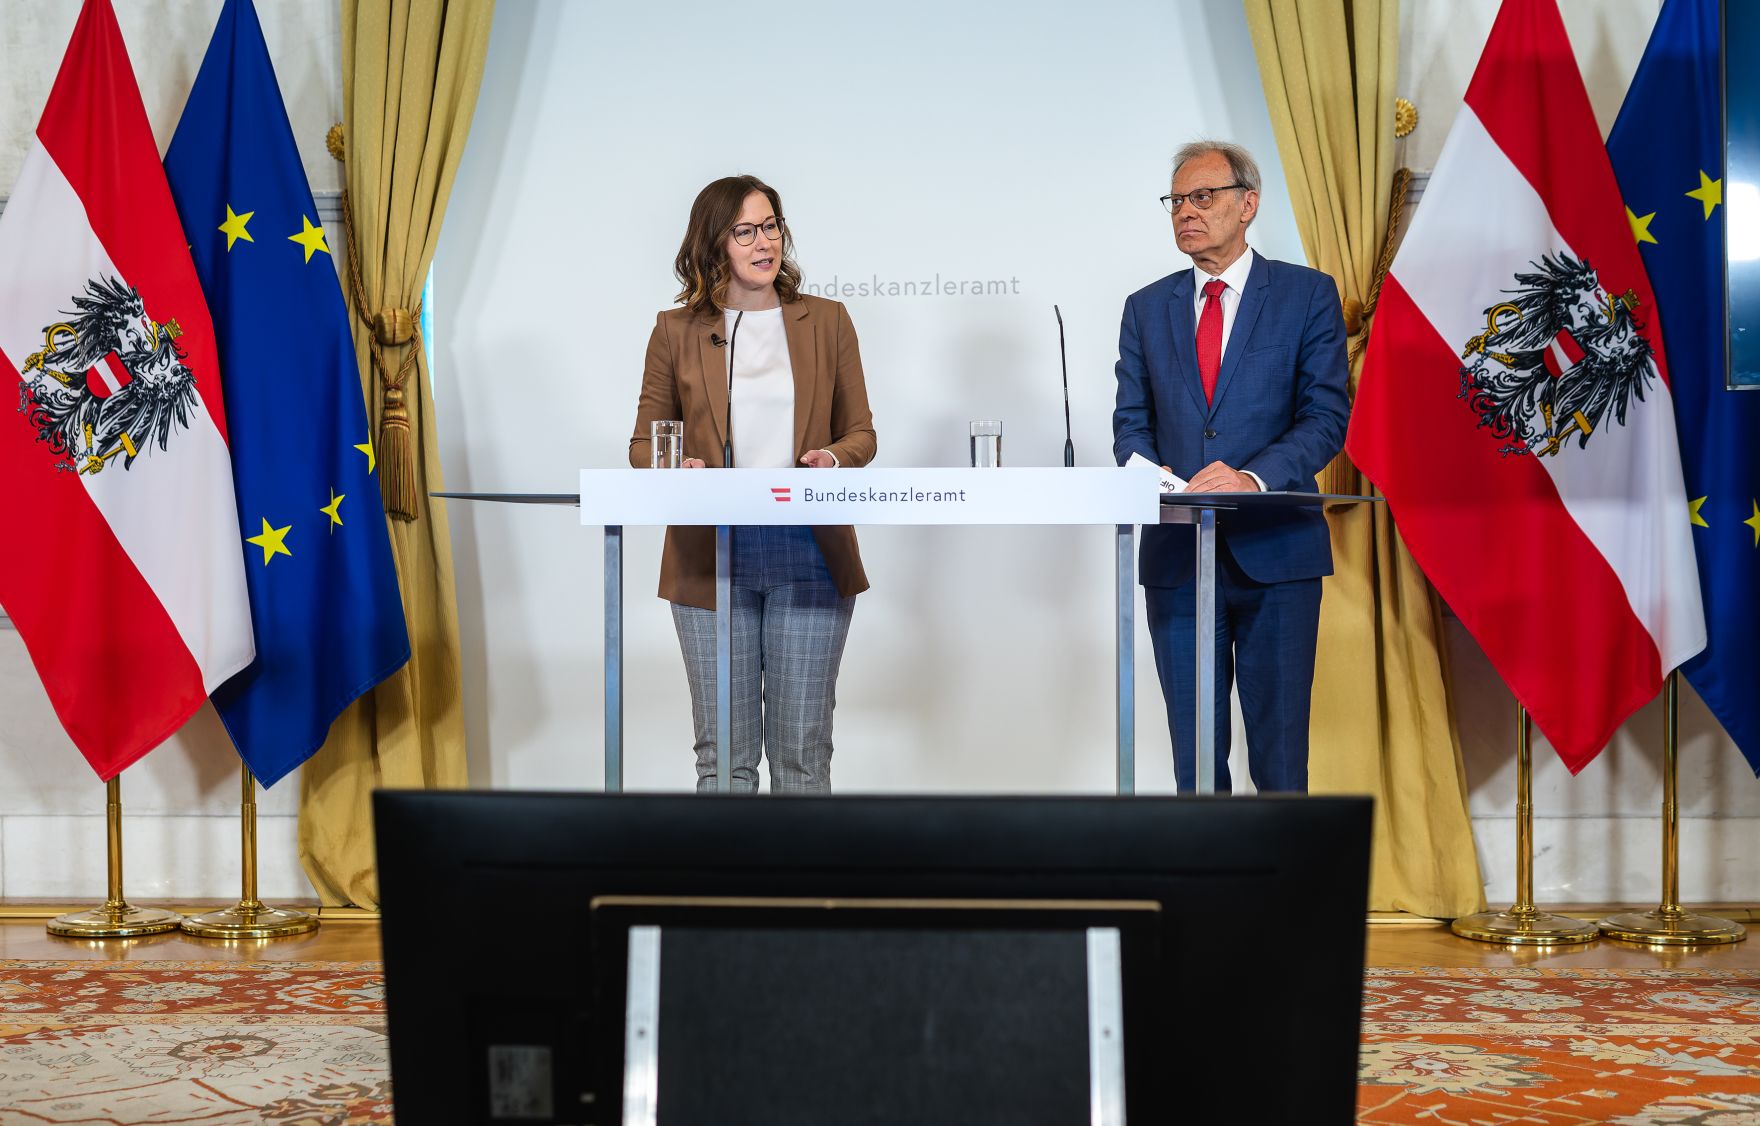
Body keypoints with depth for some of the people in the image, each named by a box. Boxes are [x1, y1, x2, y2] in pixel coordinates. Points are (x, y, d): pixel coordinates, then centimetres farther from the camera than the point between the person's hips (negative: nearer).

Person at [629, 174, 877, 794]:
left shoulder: (827, 321, 9)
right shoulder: (677, 330, 7)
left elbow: (860, 432, 11)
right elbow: (645, 441, 10)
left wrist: (834, 457, -12)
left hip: (809, 560, 1)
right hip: (711, 560, 0)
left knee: (802, 750, 4)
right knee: (724, 754, 4)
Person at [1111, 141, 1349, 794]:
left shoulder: (1307, 294, 3)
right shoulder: (1147, 308, 14)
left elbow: (1326, 416, -5)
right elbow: (1131, 420, 12)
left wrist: (1253, 477, -21)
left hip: (1276, 550, -3)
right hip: (1178, 555, 3)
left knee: (1279, 746, 2)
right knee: (1193, 748, 7)